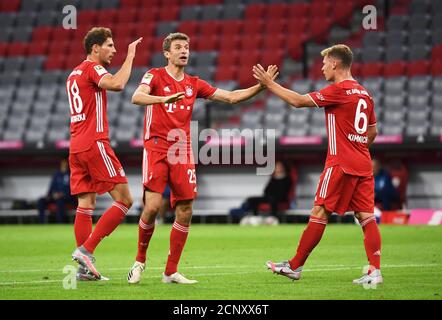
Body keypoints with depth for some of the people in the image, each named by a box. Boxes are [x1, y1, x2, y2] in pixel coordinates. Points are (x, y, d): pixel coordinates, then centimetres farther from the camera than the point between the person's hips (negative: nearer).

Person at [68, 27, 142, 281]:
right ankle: (86, 250, -12)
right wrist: (130, 57, -16)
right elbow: (117, 84, -26)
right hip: (94, 143, -9)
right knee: (124, 200, -6)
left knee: (86, 205, 6)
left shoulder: (75, 73, 20)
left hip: (76, 145, 9)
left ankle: (85, 267, 2)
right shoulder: (92, 68, -7)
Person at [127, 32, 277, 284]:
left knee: (185, 212, -1)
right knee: (152, 207, -15)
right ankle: (140, 261, 7)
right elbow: (137, 97, -19)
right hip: (156, 148, -5)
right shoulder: (155, 76, 0)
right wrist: (164, 98, -38)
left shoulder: (194, 84, 14)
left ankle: (171, 272, 8)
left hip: (182, 152, 5)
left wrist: (260, 86, 2)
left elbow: (231, 97, 15)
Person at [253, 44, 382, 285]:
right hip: (363, 165, 8)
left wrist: (268, 83, -4)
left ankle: (294, 267, 6)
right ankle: (375, 271, -7)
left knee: (319, 213, -1)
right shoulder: (364, 93, 14)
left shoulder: (338, 90, -10)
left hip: (340, 164, -8)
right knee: (366, 216, 2)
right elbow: (372, 132, 21)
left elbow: (298, 101, -11)